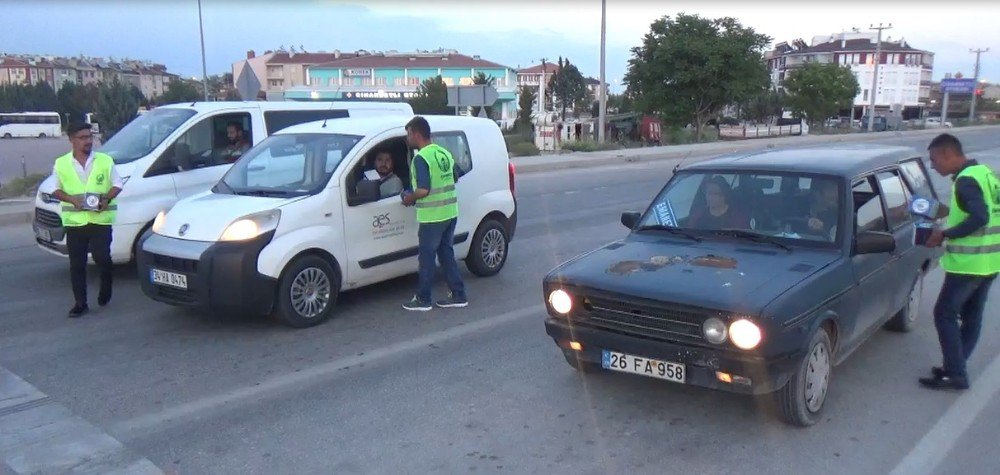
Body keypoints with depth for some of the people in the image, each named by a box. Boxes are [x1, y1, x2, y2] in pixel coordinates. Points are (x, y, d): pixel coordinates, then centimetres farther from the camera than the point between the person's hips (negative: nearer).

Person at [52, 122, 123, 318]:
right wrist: (71, 199, -11)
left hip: (101, 219, -1)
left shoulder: (105, 160, 4)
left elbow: (117, 184, 6)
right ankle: (80, 303, 11)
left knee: (102, 257, -7)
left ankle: (105, 290, 22)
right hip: (74, 220, 1)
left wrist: (106, 198, -12)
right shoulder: (61, 163, 5)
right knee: (77, 263, 3)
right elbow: (55, 189, 8)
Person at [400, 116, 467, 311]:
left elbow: (423, 190, -23)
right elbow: (456, 176, 22)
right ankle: (458, 295, 18)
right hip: (450, 213, 8)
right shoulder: (444, 153, 10)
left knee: (426, 257, 3)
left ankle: (423, 299, 12)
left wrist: (409, 198, -6)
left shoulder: (421, 158, -16)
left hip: (432, 217, -8)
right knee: (446, 253, 16)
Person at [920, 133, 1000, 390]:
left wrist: (944, 234, -17)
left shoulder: (966, 180, -17)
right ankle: (955, 367, 23)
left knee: (945, 314, -2)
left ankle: (956, 375, 1)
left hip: (969, 262, -10)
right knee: (972, 317, 14)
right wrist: (950, 212, 15)